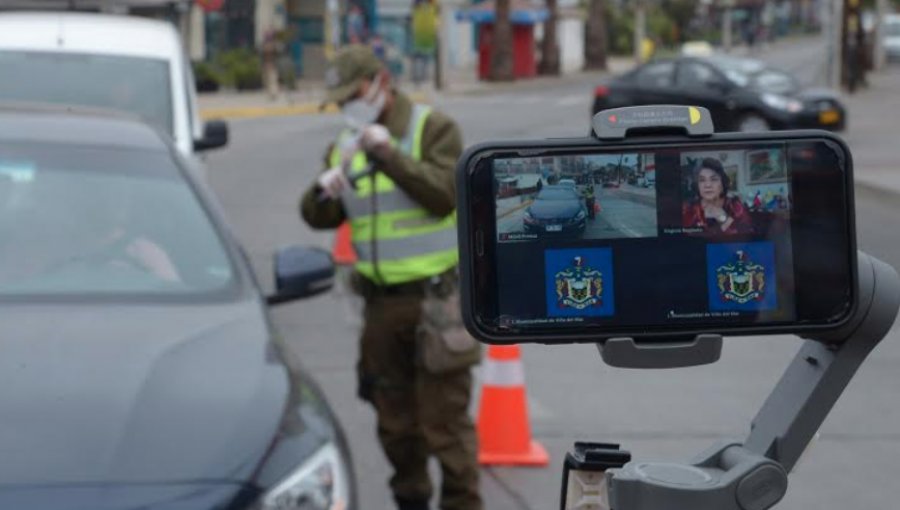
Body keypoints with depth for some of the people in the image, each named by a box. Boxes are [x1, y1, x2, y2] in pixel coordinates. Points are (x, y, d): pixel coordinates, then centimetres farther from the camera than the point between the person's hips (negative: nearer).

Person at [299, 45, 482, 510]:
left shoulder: (432, 129, -5)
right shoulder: (345, 147, 11)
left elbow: (445, 193, -19)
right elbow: (318, 219, 7)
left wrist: (389, 154, -25)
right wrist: (323, 193, -15)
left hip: (436, 295, -5)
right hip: (381, 301, 5)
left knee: (444, 416, -7)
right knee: (394, 418, 12)